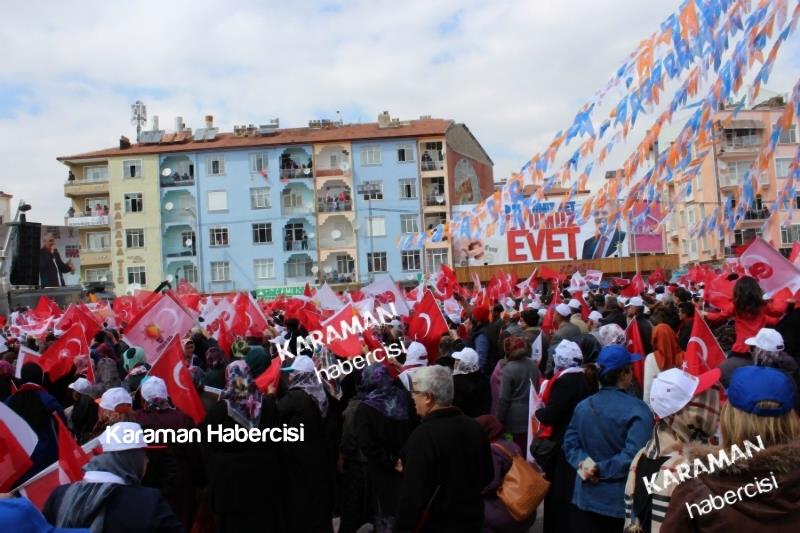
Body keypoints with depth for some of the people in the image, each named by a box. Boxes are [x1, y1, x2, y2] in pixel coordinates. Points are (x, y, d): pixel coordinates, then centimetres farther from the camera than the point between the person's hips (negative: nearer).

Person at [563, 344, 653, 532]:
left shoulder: (582, 406, 4)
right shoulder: (637, 410, -16)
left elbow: (570, 444, 1)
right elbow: (634, 456, -25)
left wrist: (583, 462, -14)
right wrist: (600, 469, -18)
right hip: (622, 501, -5)